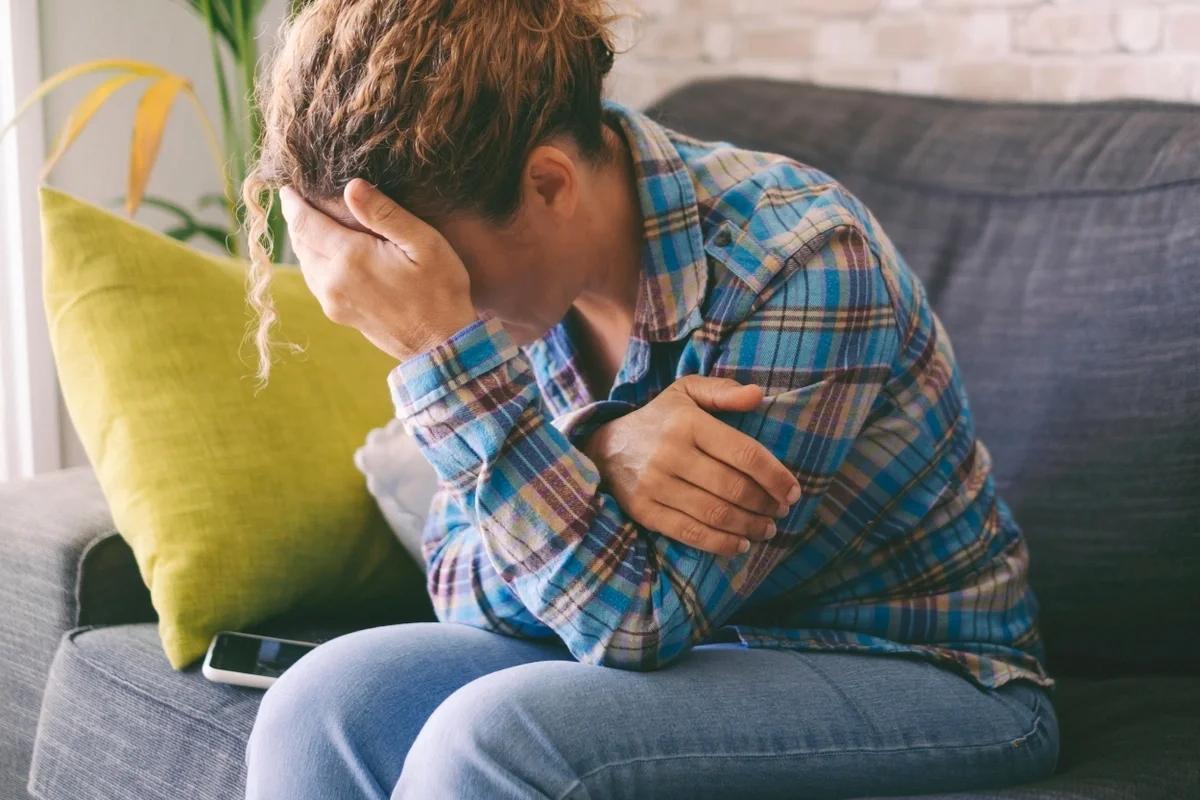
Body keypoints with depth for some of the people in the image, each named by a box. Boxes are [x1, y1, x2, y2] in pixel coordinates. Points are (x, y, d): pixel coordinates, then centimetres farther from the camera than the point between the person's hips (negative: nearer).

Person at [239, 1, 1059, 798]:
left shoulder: (801, 265, -26)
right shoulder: (529, 278, -8)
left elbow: (636, 622, -27)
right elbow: (461, 586, -7)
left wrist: (443, 351, -35)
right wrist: (597, 456, -28)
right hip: (697, 646, 5)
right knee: (330, 704, -19)